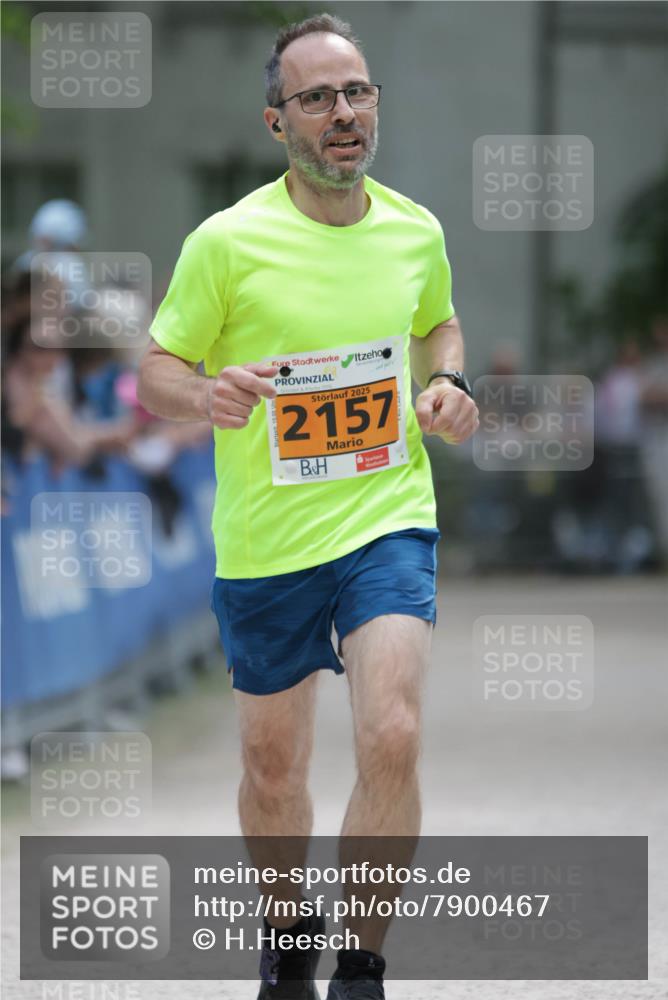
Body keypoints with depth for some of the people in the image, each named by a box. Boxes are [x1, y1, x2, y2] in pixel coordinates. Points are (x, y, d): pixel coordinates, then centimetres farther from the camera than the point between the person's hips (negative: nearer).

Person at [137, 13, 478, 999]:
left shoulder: (415, 231, 0)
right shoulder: (227, 242, -12)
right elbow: (156, 370, -4)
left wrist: (449, 383, -1)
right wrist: (203, 394, -26)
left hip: (388, 521, 1)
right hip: (264, 542, -1)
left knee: (392, 741, -19)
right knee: (273, 768, 12)